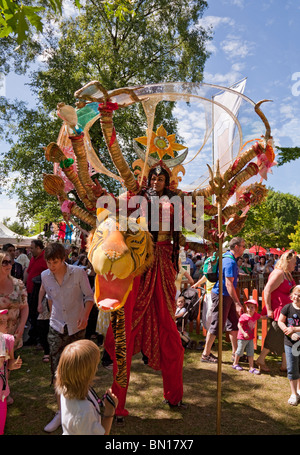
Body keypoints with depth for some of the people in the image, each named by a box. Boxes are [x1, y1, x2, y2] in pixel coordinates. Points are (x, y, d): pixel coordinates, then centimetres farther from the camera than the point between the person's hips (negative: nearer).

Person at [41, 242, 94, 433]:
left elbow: (89, 296, -7)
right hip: (56, 328, 2)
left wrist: (85, 317, -19)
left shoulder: (79, 272, -16)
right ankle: (61, 412, 12)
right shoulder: (45, 276, -5)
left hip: (77, 327, -2)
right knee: (57, 370, 0)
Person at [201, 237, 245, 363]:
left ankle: (235, 352, 26)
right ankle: (205, 354, 9)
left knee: (233, 323, 15)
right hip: (221, 296, -10)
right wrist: (238, 303, -26)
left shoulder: (228, 258, 11)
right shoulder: (230, 262, -21)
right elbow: (229, 284, -25)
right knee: (216, 325, -2)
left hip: (227, 296, 10)